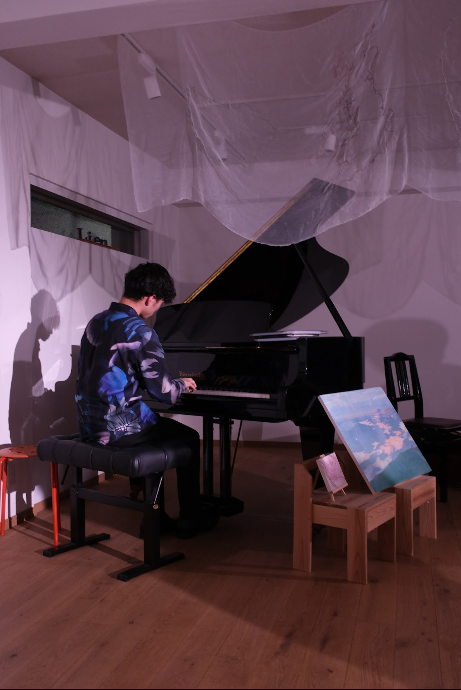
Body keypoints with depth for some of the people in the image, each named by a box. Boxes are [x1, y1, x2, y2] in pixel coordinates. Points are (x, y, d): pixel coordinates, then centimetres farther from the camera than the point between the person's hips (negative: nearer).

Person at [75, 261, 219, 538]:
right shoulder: (140, 332, -18)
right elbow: (165, 393, -17)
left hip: (90, 424, 8)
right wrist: (183, 384, 5)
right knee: (189, 438, 13)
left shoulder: (96, 322, 7)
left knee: (151, 427, 31)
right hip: (118, 427, -8)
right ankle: (191, 518, 23)